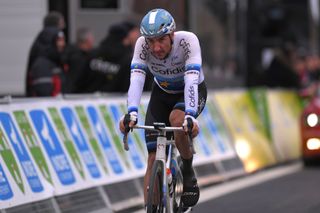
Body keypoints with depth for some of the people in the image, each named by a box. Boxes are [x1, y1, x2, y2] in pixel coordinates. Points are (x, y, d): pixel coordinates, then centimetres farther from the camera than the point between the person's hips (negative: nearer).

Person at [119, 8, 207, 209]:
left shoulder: (188, 40, -34)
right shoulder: (142, 45, -27)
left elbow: (191, 81, -44)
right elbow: (136, 80, -37)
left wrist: (190, 116, -58)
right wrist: (132, 113, -54)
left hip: (191, 92, -2)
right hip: (162, 93, 2)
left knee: (177, 119, -35)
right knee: (154, 158, -10)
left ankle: (188, 172, -11)